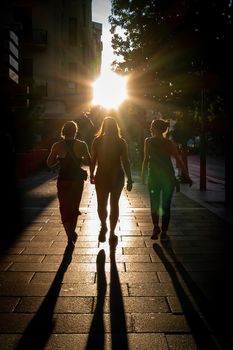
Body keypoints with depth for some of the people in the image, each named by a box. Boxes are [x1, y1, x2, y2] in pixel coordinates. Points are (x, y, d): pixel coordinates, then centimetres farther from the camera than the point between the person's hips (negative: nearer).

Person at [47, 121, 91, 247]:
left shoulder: (57, 146, -8)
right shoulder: (82, 145, -7)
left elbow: (49, 164, -2)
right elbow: (88, 162, 1)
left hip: (63, 181, -1)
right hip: (78, 180, 2)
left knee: (65, 208, 7)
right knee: (74, 207, 20)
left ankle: (70, 237, -2)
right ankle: (72, 233, 32)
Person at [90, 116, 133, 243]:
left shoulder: (97, 141, -6)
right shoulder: (121, 142, -6)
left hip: (101, 177, 0)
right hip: (117, 177, 0)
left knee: (101, 204, 11)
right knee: (114, 204, 9)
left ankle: (103, 226, -2)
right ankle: (112, 233, 20)